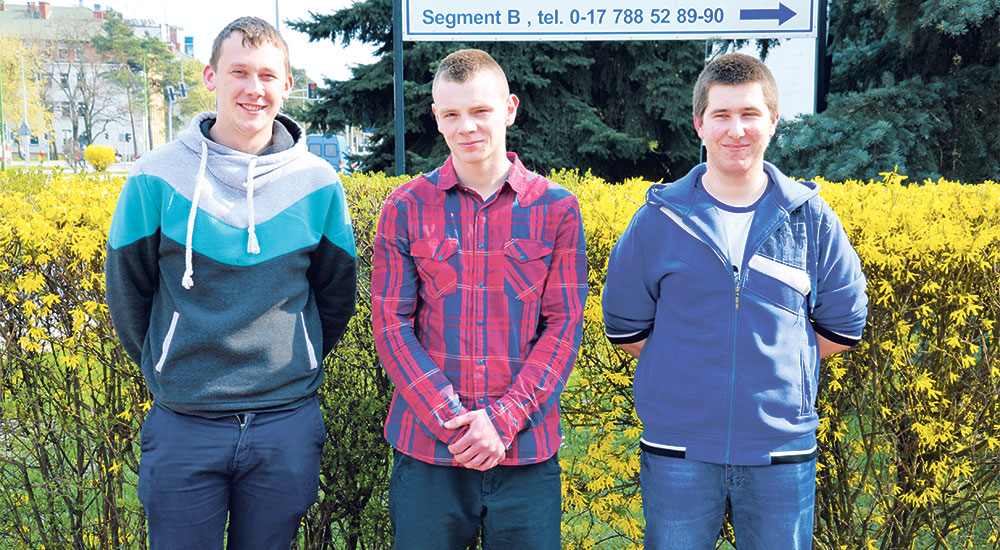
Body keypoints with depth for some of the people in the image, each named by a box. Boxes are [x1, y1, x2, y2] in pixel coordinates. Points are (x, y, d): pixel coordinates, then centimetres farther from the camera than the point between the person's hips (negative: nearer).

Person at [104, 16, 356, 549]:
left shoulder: (317, 184, -2)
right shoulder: (157, 178, -6)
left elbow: (336, 297, 10)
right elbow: (126, 294, 5)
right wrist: (166, 368, 11)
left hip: (287, 426, 1)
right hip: (183, 428, -1)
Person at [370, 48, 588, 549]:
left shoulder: (556, 209, 1)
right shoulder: (405, 208, 1)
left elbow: (564, 326, -1)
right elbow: (391, 325, -1)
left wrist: (504, 419, -11)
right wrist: (449, 419, -12)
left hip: (526, 447, 0)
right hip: (427, 446, 0)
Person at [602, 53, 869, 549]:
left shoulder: (810, 218, 1)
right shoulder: (659, 218, -2)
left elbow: (844, 323, 11)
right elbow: (624, 324, 7)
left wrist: (778, 371, 5)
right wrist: (687, 370, 2)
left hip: (782, 448, 1)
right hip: (679, 449, 0)